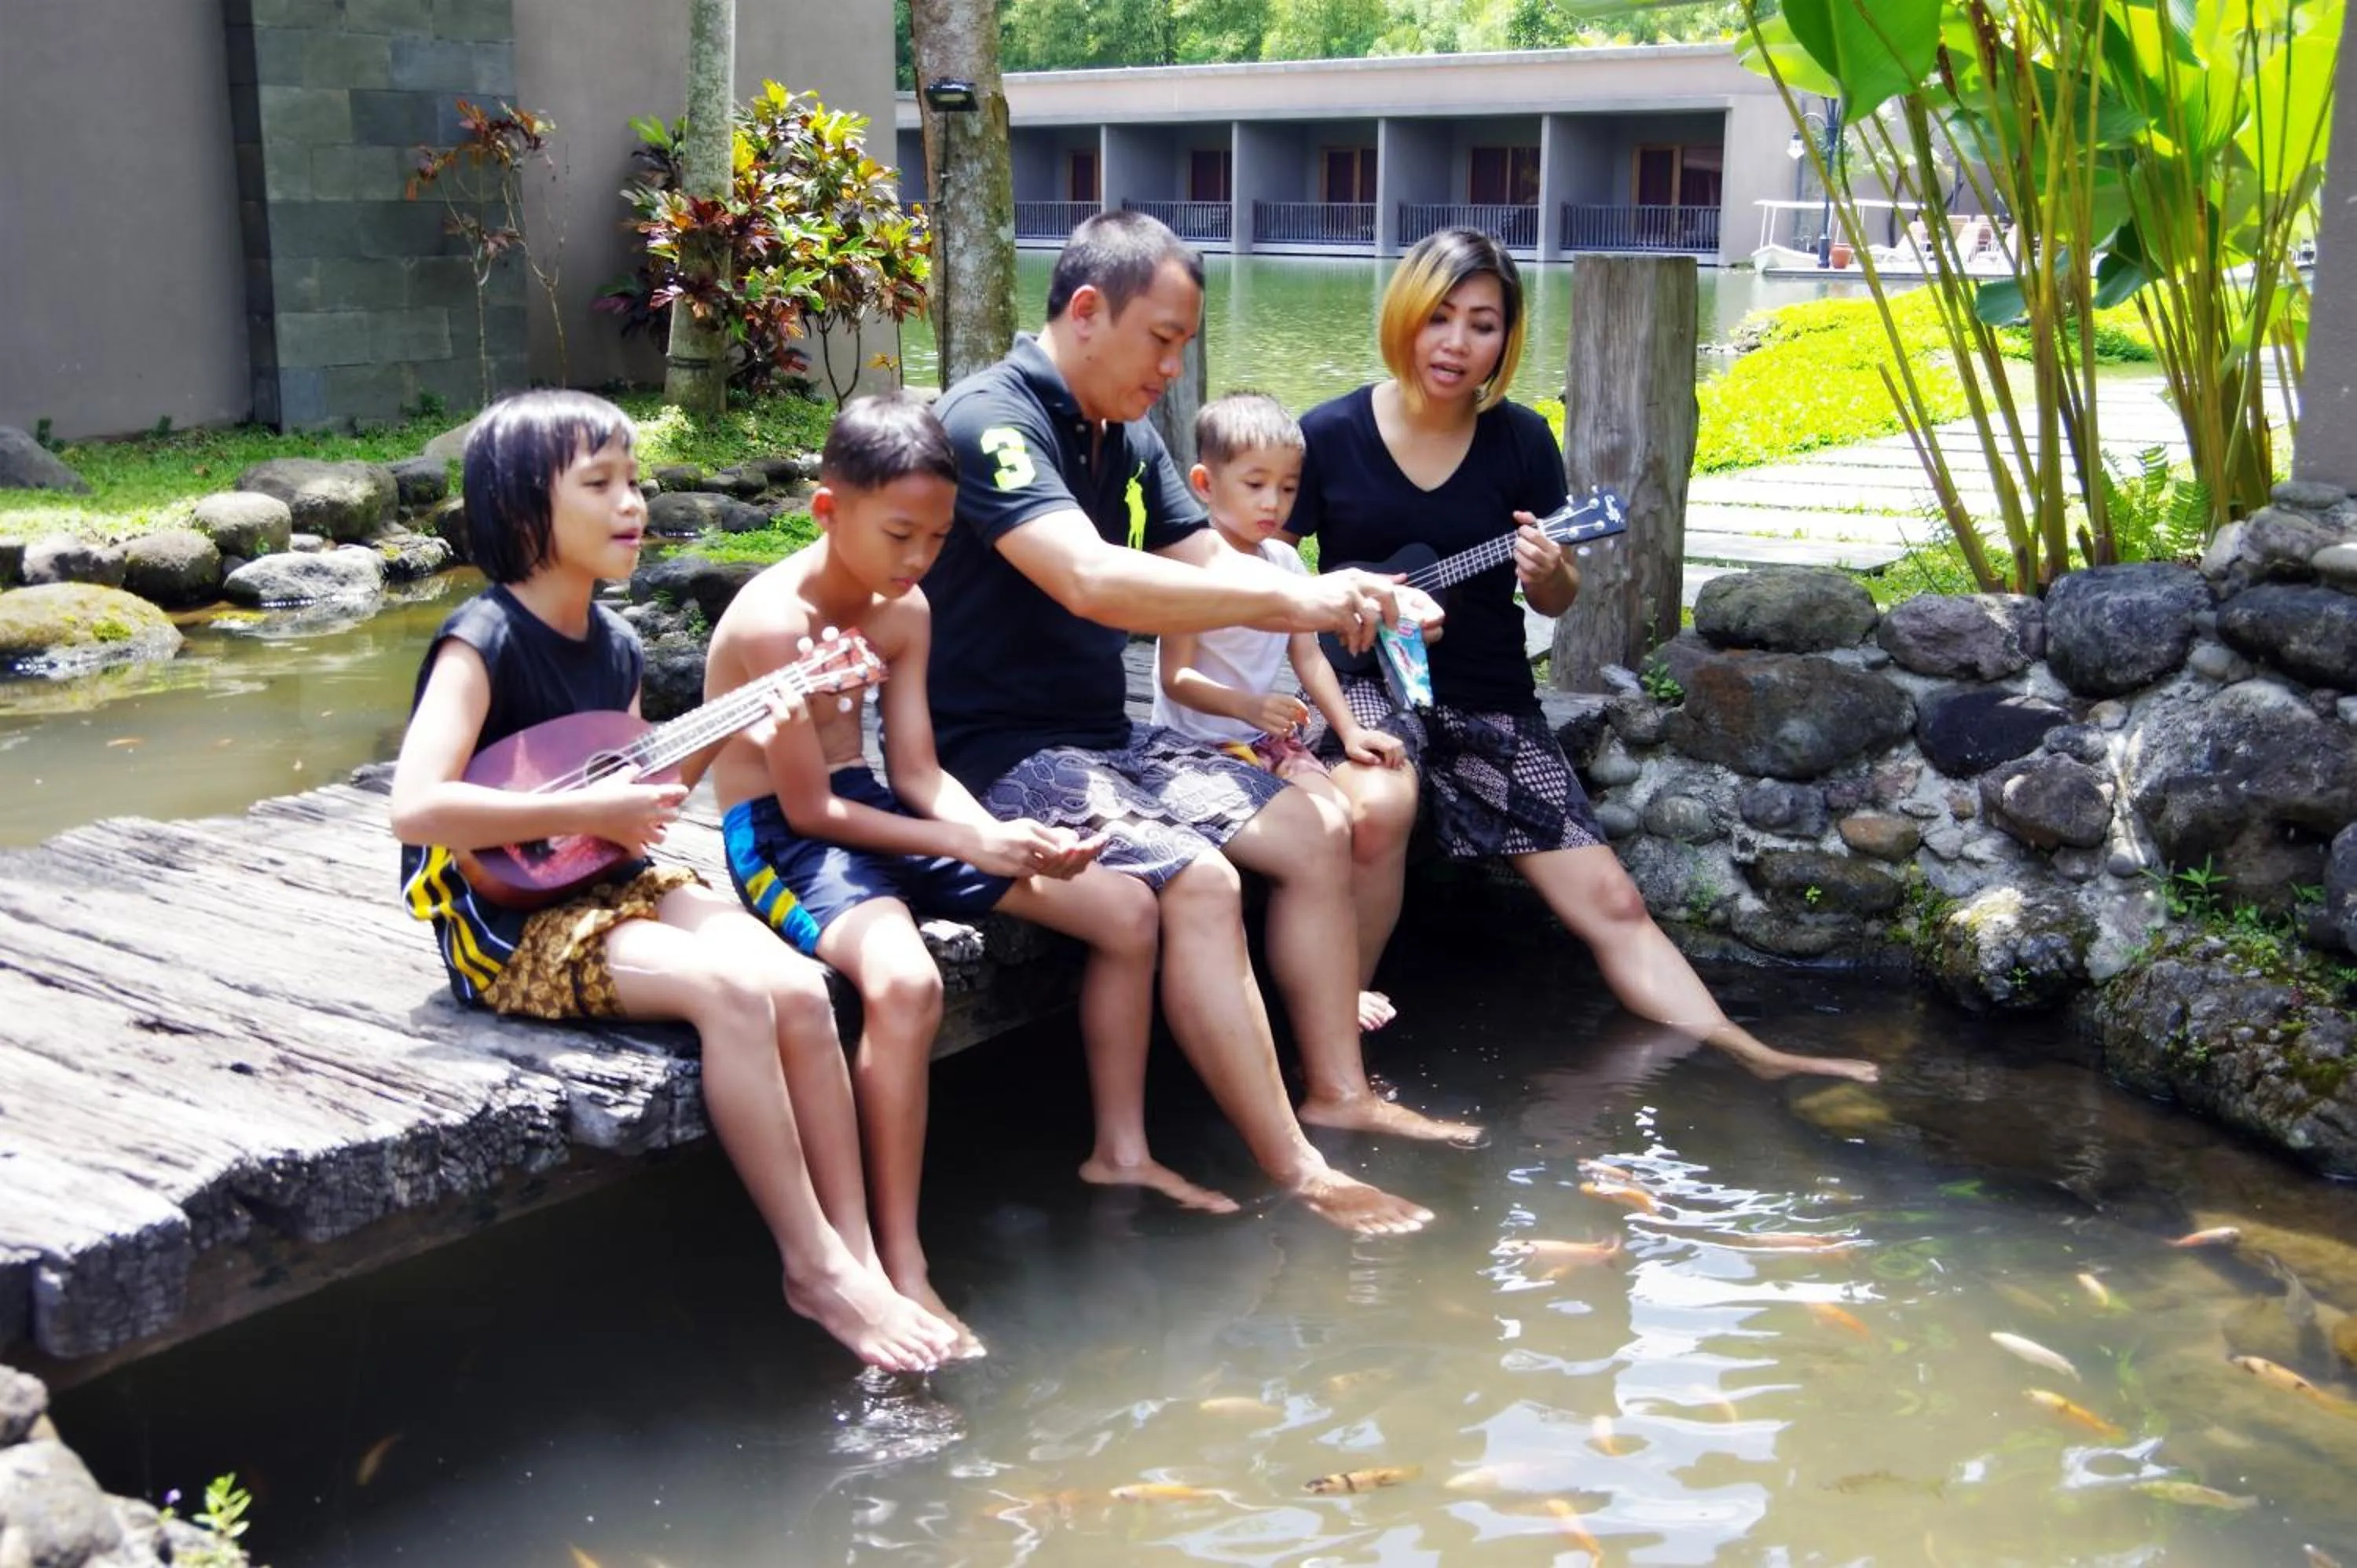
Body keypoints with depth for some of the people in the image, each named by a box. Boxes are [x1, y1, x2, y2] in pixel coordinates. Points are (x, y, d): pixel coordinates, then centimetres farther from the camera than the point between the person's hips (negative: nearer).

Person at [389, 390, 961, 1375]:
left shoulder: (612, 644, 9)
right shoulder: (485, 639, -14)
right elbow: (417, 807, -27)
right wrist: (588, 812, -23)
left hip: (614, 888, 7)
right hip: (510, 928, -7)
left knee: (798, 987, -18)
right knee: (734, 990, -29)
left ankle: (859, 1257, -13)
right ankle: (813, 1267, -17)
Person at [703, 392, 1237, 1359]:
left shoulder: (904, 611, 4)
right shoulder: (773, 624, -21)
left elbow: (917, 772, 3)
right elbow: (808, 807, -19)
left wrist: (1003, 835, -17)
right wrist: (966, 846, -21)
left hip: (871, 807, 9)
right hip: (781, 838, -8)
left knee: (1125, 909, 1)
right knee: (903, 980, -41)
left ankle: (1120, 1153, 17)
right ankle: (902, 1270, -31)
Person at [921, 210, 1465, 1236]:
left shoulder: (1128, 440, 11)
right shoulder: (992, 420, -18)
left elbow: (1212, 569, 9)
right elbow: (1091, 580, -33)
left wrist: (1351, 605, -11)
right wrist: (1292, 597, -31)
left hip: (1106, 739, 10)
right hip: (1000, 756, -10)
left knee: (1315, 832, 3)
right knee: (1197, 880, -28)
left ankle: (1338, 1090, 7)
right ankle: (1298, 1177, -23)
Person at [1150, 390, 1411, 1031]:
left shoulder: (1284, 561, 9)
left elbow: (1308, 654, 13)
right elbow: (1176, 677, -18)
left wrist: (1349, 729, 1)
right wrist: (1249, 706, -33)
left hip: (1271, 736, 7)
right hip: (1205, 744, -7)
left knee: (1377, 825, -7)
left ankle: (1352, 981, 5)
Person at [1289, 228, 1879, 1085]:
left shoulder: (1521, 442, 0)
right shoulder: (1330, 434, -5)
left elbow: (1557, 602, 7)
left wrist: (1549, 577, -17)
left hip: (1491, 700, 3)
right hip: (1368, 682, -3)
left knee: (1611, 903, -3)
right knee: (1378, 804, -37)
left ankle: (1749, 1059, 0)